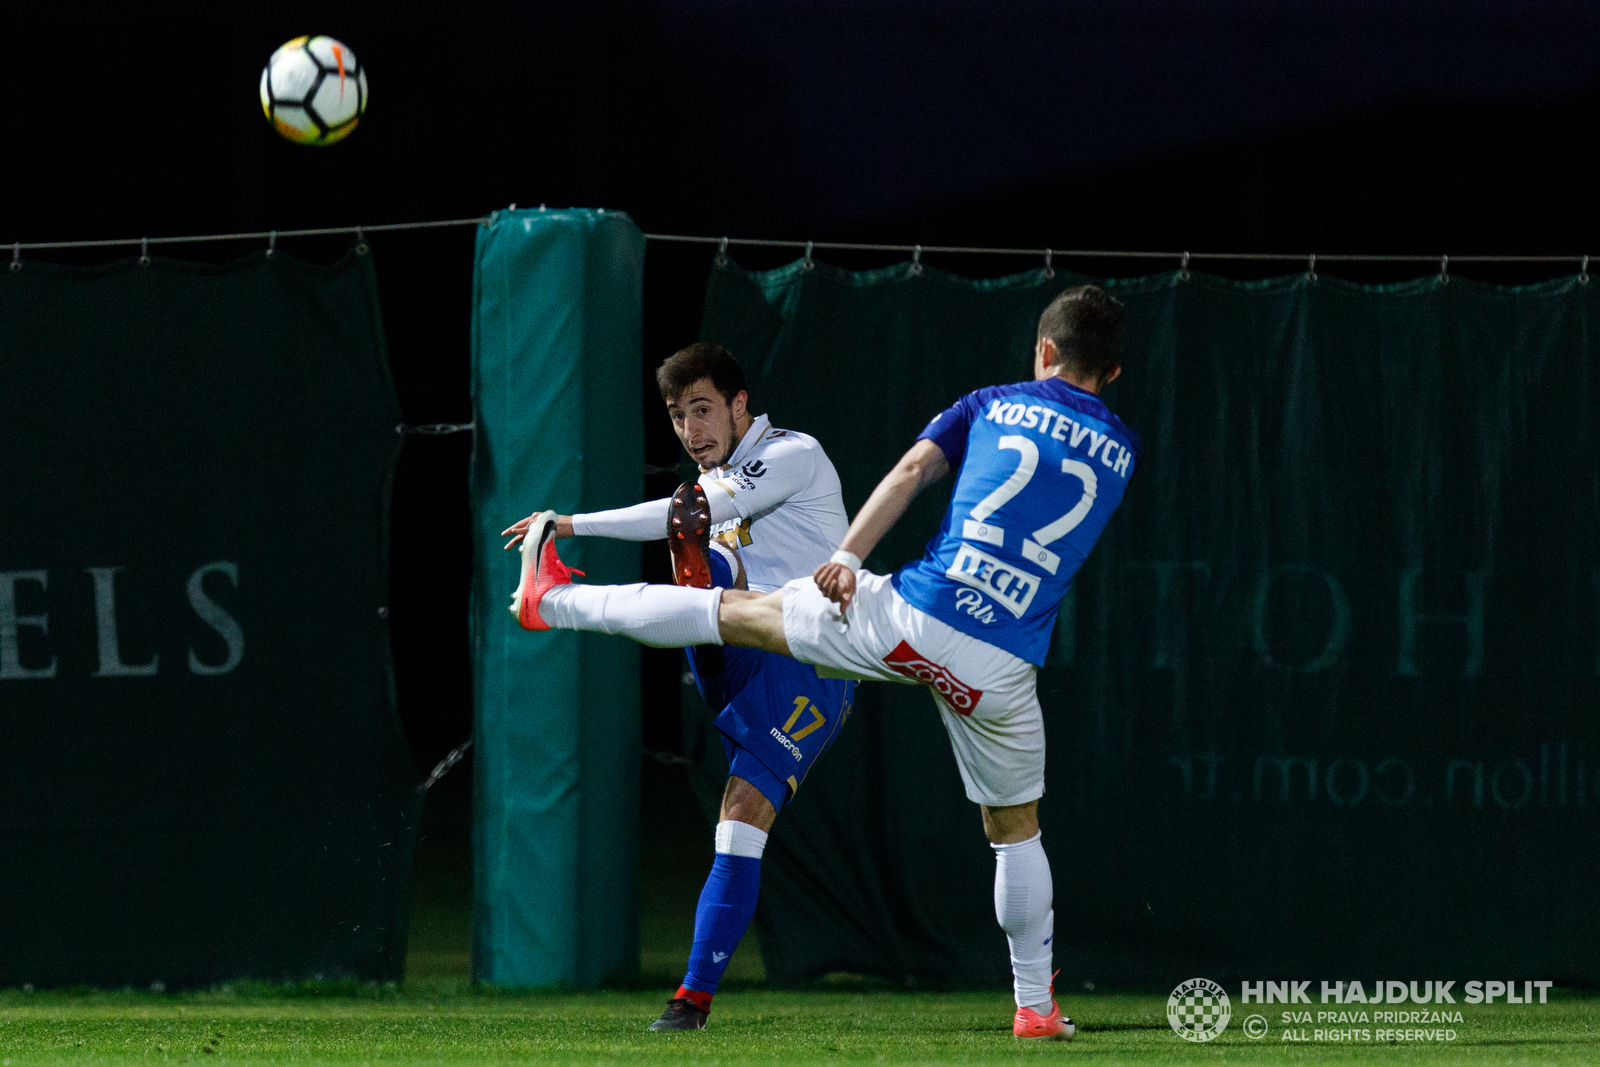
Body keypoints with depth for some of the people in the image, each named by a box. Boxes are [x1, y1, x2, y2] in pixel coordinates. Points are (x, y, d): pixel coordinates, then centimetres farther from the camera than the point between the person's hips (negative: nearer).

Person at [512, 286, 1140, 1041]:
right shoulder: (1121, 451, 14)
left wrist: (847, 557, -4)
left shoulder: (995, 404, 10)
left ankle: (553, 600, 25)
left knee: (737, 614, 14)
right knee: (1015, 829, 18)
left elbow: (912, 470, 0)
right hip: (1001, 666, 1)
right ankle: (1035, 1004, 23)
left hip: (911, 615, -1)